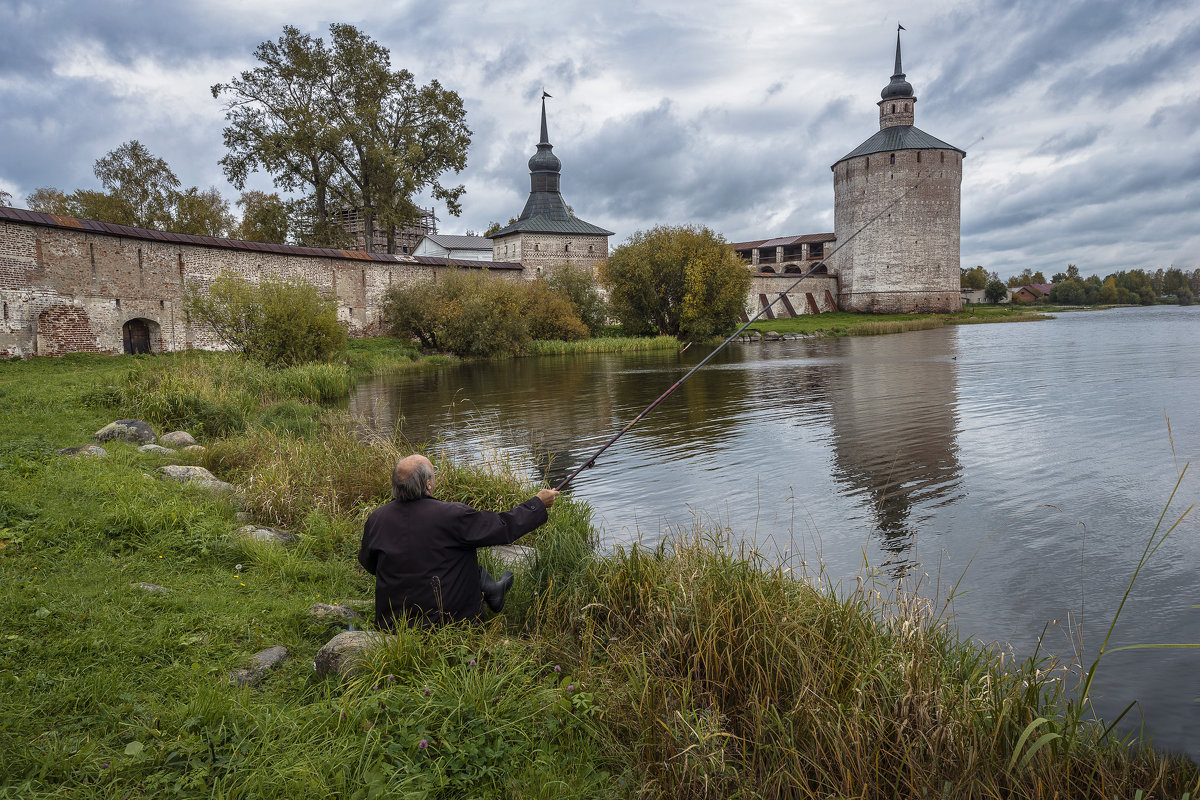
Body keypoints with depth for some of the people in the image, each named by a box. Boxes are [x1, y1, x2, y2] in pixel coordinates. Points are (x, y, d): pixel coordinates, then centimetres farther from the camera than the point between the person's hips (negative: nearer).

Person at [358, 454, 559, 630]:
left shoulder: (377, 518, -7)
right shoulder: (450, 516, -21)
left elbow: (367, 564, 11)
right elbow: (504, 528, -13)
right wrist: (539, 503, 1)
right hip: (448, 619, -5)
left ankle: (492, 589, 30)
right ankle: (491, 590, 29)